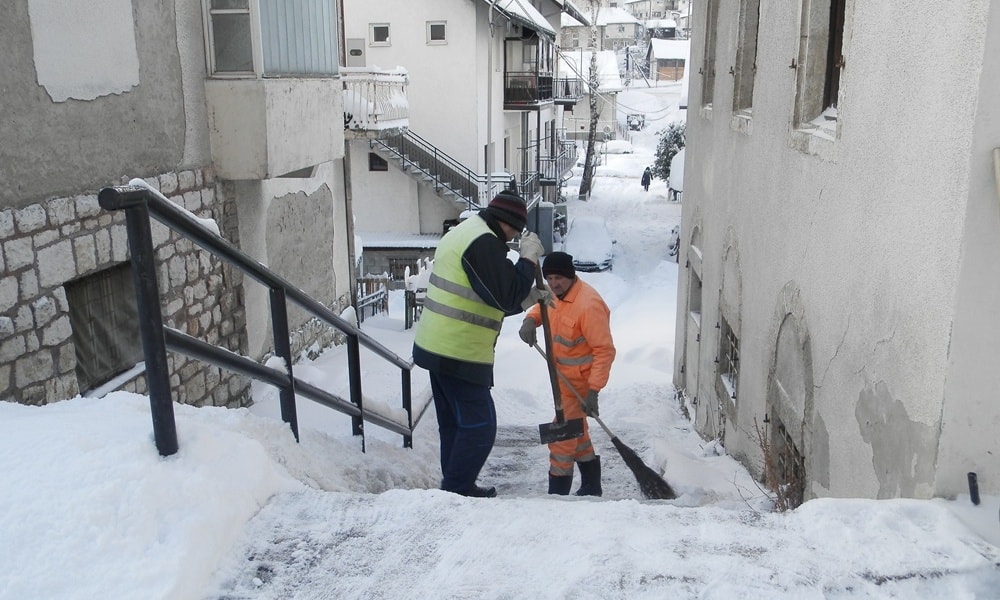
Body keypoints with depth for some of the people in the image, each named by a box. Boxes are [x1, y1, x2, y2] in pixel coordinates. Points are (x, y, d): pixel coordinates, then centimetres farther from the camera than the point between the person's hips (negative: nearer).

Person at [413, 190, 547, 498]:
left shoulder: (462, 232, 18)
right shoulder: (485, 242, -17)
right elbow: (506, 297, -21)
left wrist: (526, 298, 17)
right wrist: (528, 259, -11)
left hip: (437, 347, 11)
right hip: (460, 355, -11)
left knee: (453, 425, 18)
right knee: (479, 427, 0)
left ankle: (455, 490, 29)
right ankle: (456, 491, 7)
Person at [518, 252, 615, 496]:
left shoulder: (588, 305, -27)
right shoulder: (557, 293, -1)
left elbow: (605, 350, -26)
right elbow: (542, 306, 21)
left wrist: (594, 389, -29)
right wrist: (531, 320, -3)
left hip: (579, 381, -10)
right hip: (563, 377, 10)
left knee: (561, 436, -7)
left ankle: (558, 492, 5)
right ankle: (591, 486, 37)